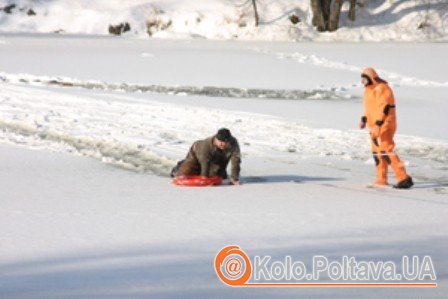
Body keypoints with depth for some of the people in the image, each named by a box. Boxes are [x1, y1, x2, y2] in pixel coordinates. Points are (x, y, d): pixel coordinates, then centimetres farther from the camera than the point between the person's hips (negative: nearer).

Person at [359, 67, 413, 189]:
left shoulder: (382, 89, -16)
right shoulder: (369, 90, 17)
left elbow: (384, 108, -23)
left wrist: (378, 125, -29)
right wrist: (364, 119, 14)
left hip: (384, 126, -11)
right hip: (375, 126, 11)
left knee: (386, 151, -19)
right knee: (377, 152, 15)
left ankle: (404, 178, -23)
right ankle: (381, 180, 24)